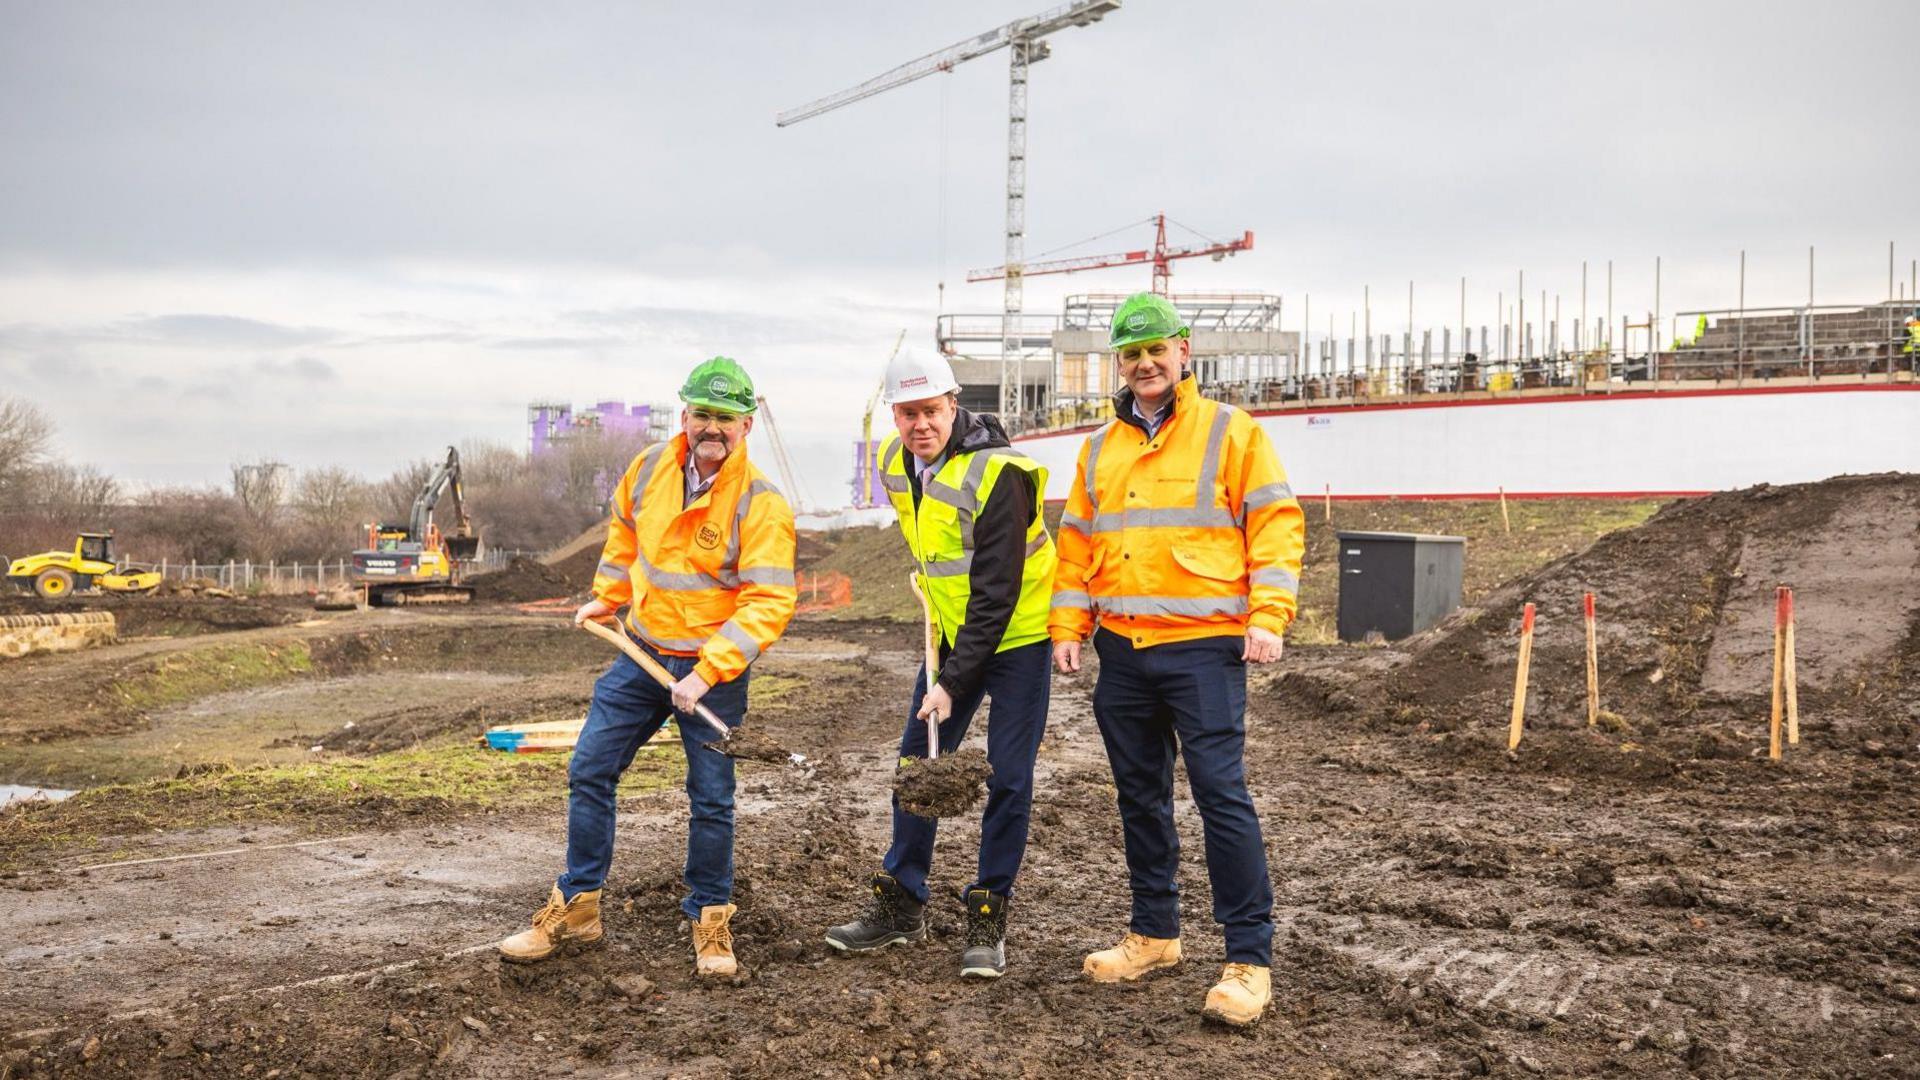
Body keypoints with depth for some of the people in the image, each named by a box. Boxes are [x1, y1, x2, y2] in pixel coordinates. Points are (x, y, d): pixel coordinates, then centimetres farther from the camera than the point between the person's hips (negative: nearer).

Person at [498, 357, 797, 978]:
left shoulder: (761, 504, -19)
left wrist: (707, 672, -26)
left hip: (715, 673, -5)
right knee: (590, 772, 5)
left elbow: (769, 604, -22)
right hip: (643, 654, 5)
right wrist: (606, 598, 22)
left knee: (712, 799, 2)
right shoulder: (650, 468, -2)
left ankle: (710, 921, 21)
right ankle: (576, 908, 19)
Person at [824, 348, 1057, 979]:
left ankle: (988, 919, 5)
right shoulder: (895, 464, -3)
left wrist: (953, 683, -27)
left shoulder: (996, 474, -26)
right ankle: (901, 907, 18)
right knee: (916, 762, 7)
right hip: (953, 631, 7)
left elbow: (996, 594, -27)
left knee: (1008, 777, -7)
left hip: (1015, 635, -7)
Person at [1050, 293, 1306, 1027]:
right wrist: (1068, 628, 9)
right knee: (1140, 796, 13)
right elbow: (1078, 545, 18)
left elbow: (1276, 526, -4)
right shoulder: (1100, 450, 14)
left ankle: (1250, 959, -2)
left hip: (1203, 647, -5)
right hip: (1121, 649, 6)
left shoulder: (1231, 433, -1)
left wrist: (1268, 618, -13)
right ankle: (1154, 932, 26)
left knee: (1221, 793, -9)